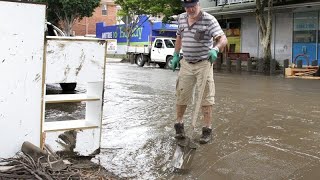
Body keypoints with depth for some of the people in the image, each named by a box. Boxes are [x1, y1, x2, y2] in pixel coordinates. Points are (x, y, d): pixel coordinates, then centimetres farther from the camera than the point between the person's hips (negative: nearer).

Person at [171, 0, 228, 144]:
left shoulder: (209, 20, -14)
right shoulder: (181, 18, 4)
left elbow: (223, 39, -23)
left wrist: (215, 49, -43)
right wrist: (176, 55, 16)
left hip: (203, 64, -4)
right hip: (186, 64, 4)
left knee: (206, 97, -2)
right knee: (181, 95, 9)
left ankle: (207, 129, 7)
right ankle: (179, 125, 26)